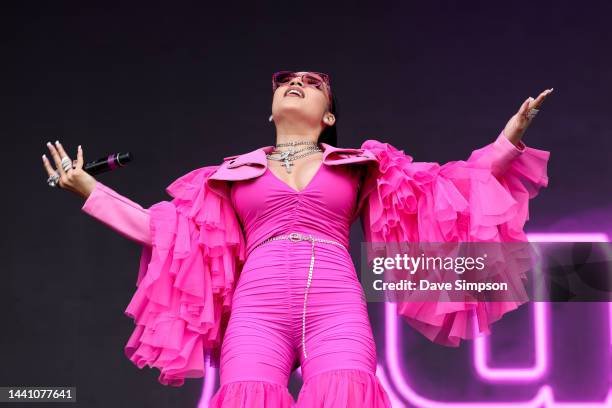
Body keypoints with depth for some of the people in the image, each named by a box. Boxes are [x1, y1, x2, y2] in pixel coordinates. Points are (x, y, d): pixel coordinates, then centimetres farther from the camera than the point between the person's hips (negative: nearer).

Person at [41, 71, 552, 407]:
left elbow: (438, 198, 23)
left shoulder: (360, 166, 24)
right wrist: (89, 189, 26)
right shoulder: (234, 174, 26)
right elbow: (166, 230, 26)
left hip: (337, 311, 0)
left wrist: (508, 141, 19)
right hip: (257, 312, 1)